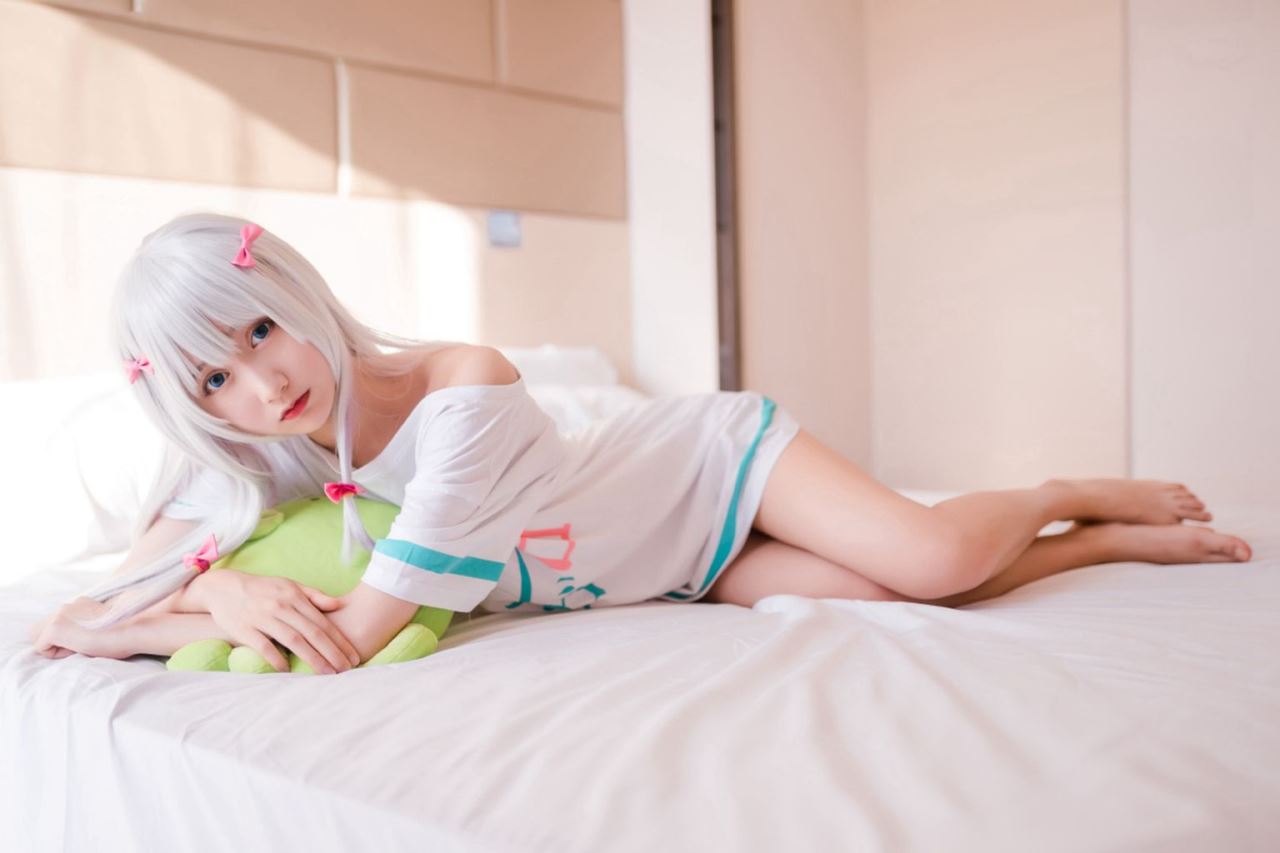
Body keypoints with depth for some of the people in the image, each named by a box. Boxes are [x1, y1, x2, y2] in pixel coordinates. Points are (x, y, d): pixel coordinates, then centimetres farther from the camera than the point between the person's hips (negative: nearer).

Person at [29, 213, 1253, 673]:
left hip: (716, 453, -5)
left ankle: (1076, 495, 13)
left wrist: (96, 624, -26)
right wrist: (231, 593, -34)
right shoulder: (272, 455, -11)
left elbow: (353, 637, -35)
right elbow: (140, 572, -8)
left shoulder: (465, 392, -34)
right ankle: (1109, 543, 19)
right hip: (690, 567, 5)